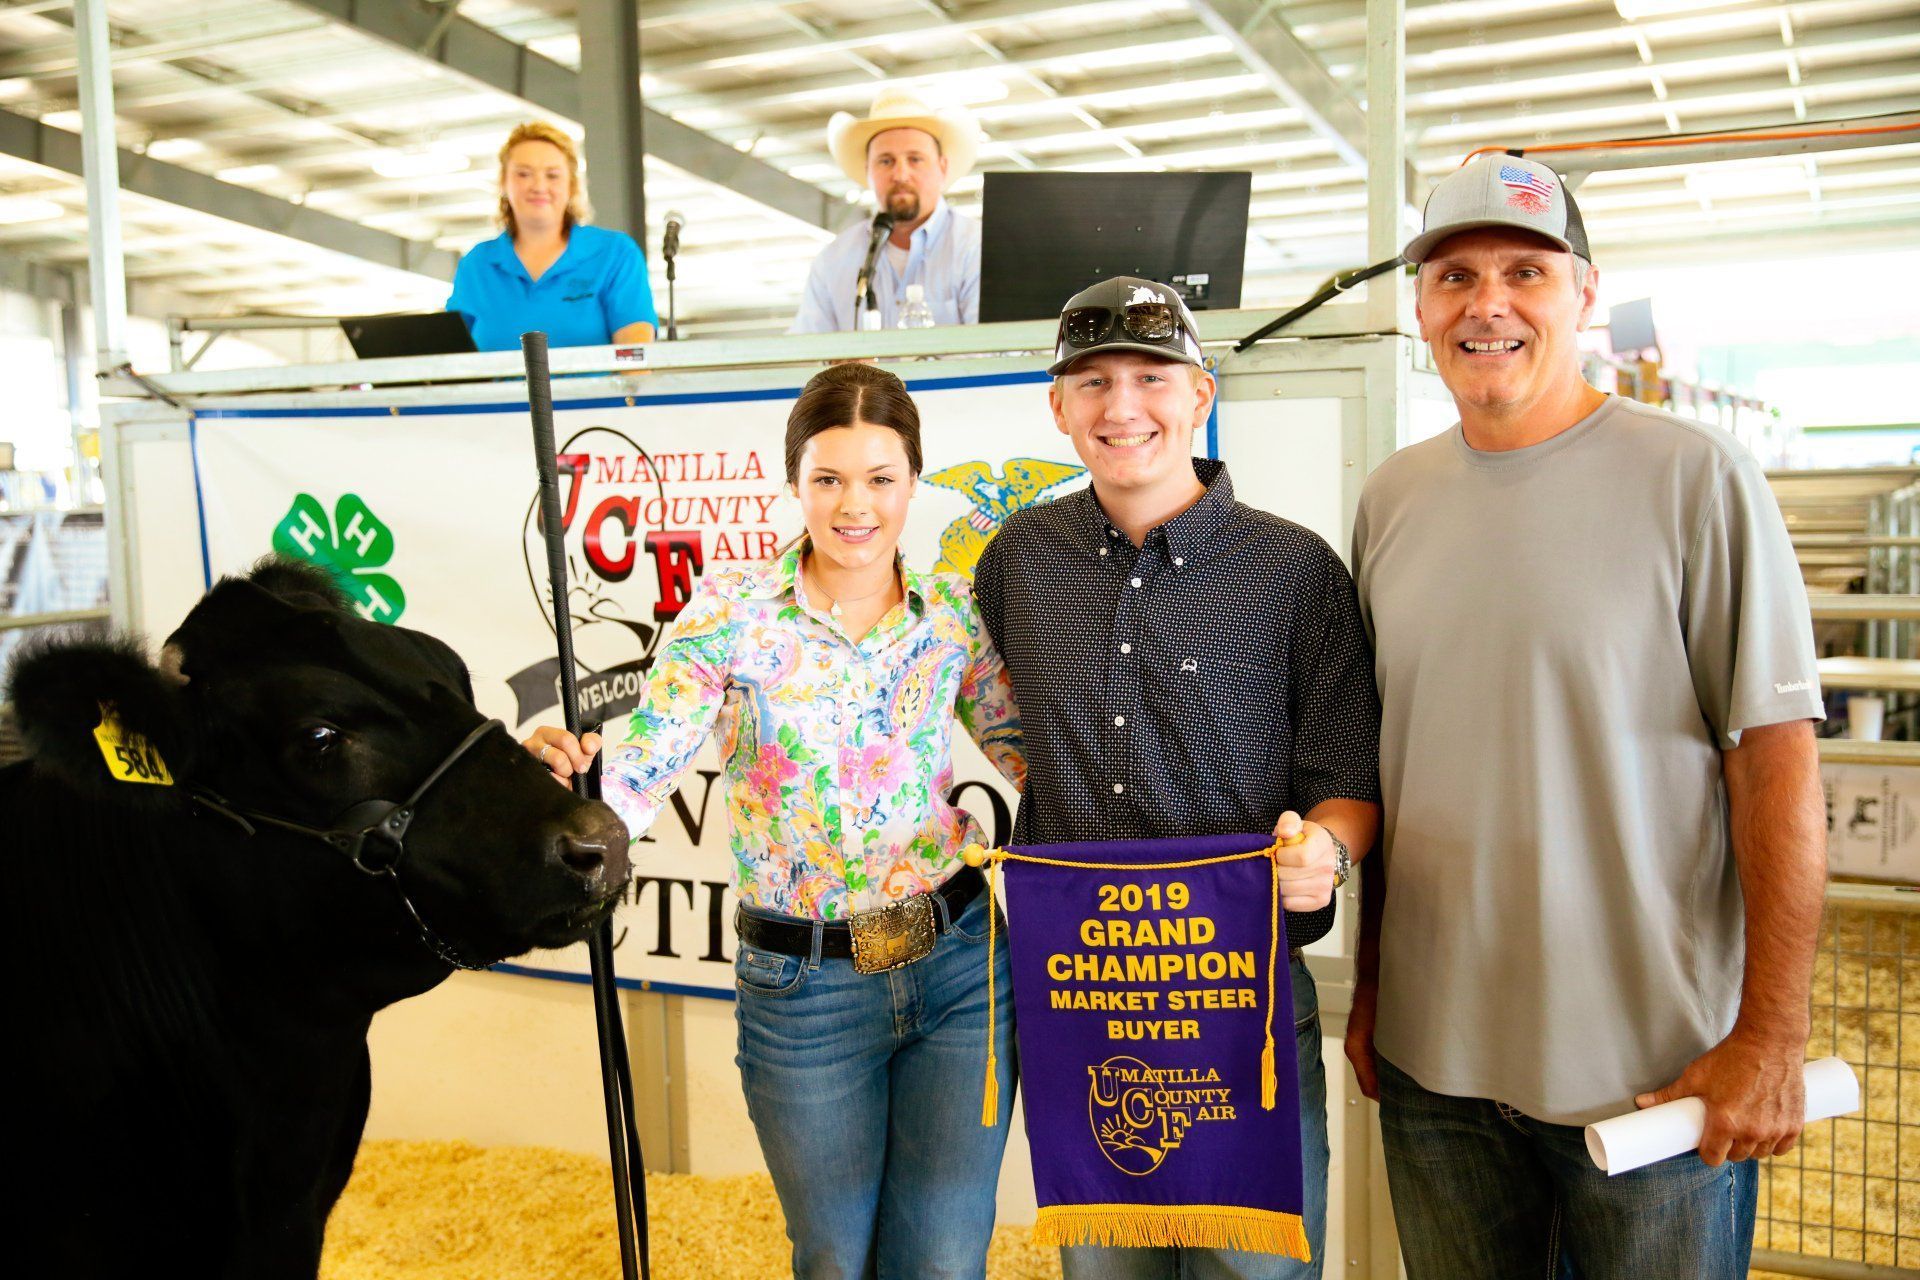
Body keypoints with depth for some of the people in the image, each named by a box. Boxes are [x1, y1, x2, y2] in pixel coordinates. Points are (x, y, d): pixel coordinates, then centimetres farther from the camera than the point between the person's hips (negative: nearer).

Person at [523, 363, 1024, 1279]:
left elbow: (1031, 750, 7)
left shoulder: (955, 614, 0)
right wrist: (566, 770, -33)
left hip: (959, 969, 2)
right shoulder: (730, 612, -9)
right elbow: (638, 776, -13)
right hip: (803, 989, -2)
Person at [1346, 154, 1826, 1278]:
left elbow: (1779, 761, -10)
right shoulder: (1392, 498, 6)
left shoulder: (1695, 476, -7)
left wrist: (1772, 1038, -13)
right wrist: (1370, 986, 12)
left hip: (1655, 1063, -4)